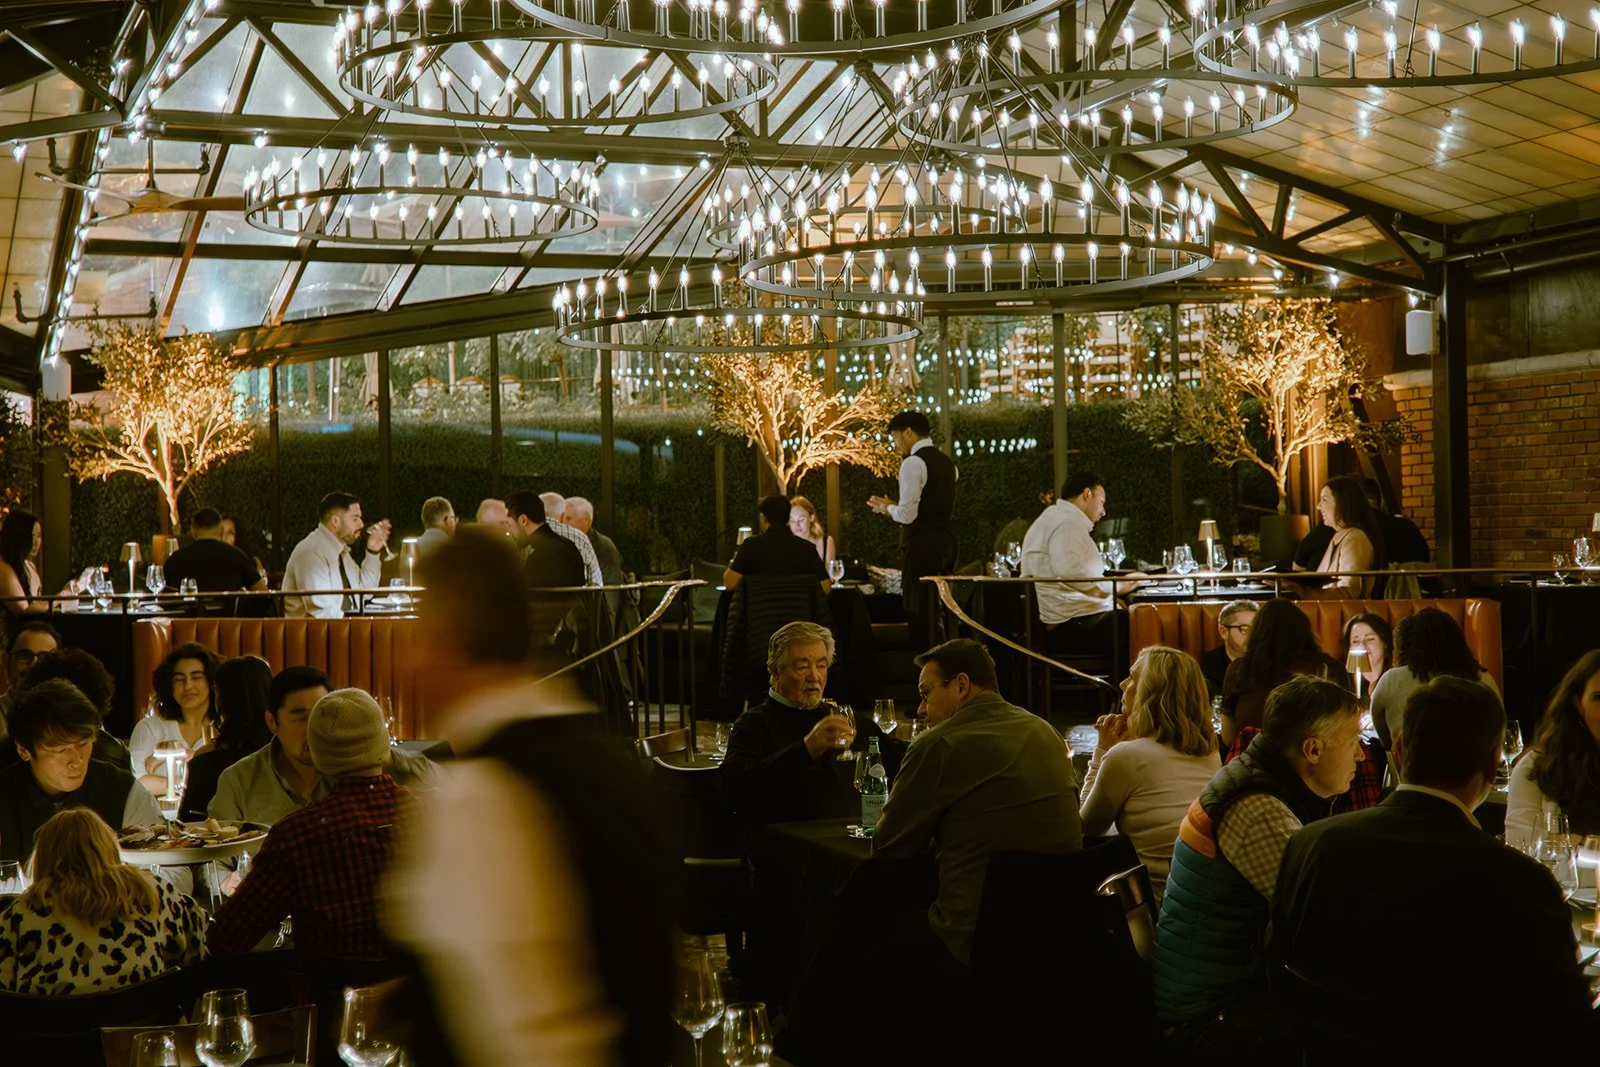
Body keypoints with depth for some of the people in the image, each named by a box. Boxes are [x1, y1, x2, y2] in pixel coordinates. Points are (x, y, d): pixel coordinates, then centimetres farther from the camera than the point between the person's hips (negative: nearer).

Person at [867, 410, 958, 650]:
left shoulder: (913, 463, -12)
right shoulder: (947, 462, 15)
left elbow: (908, 515, -18)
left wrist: (888, 508, 2)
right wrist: (896, 507, 18)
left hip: (921, 546, -9)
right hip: (946, 543, 9)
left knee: (919, 612, -5)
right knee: (939, 611, 13)